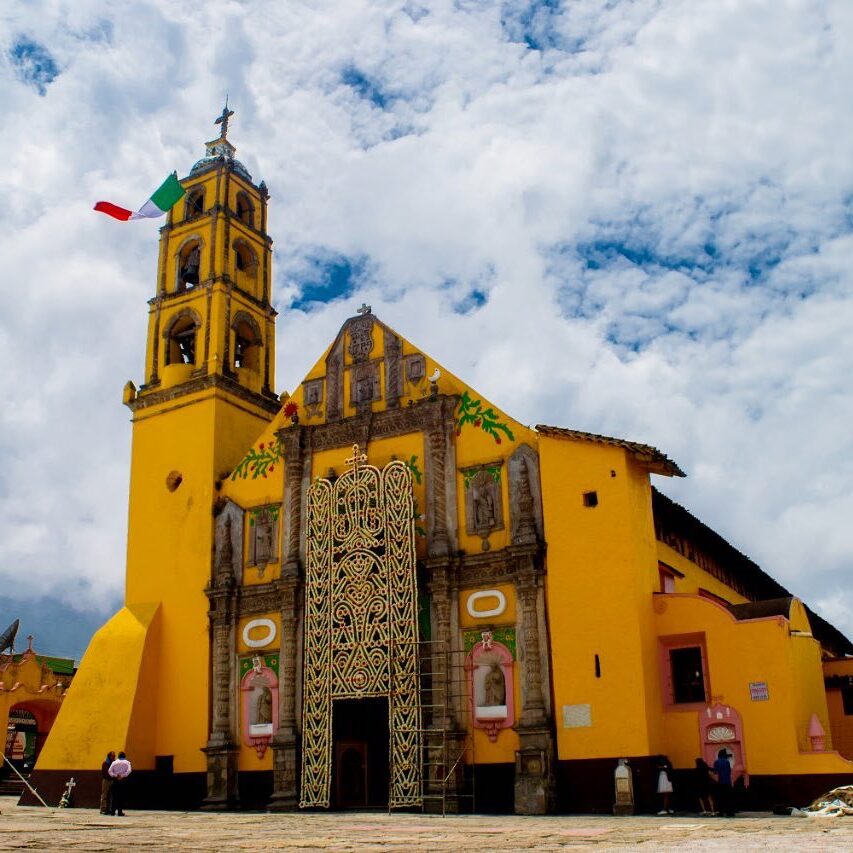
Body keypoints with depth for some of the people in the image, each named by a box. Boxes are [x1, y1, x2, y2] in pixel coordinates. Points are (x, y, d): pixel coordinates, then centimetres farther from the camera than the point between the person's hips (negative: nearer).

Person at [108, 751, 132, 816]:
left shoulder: (114, 762, 8)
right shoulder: (127, 762, 3)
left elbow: (110, 771, -4)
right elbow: (129, 770, -13)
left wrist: (115, 775, -8)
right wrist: (123, 776, -9)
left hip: (115, 780, 2)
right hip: (123, 780, -2)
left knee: (114, 796, 9)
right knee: (121, 796, 1)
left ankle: (113, 811, 9)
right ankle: (120, 811, -1)